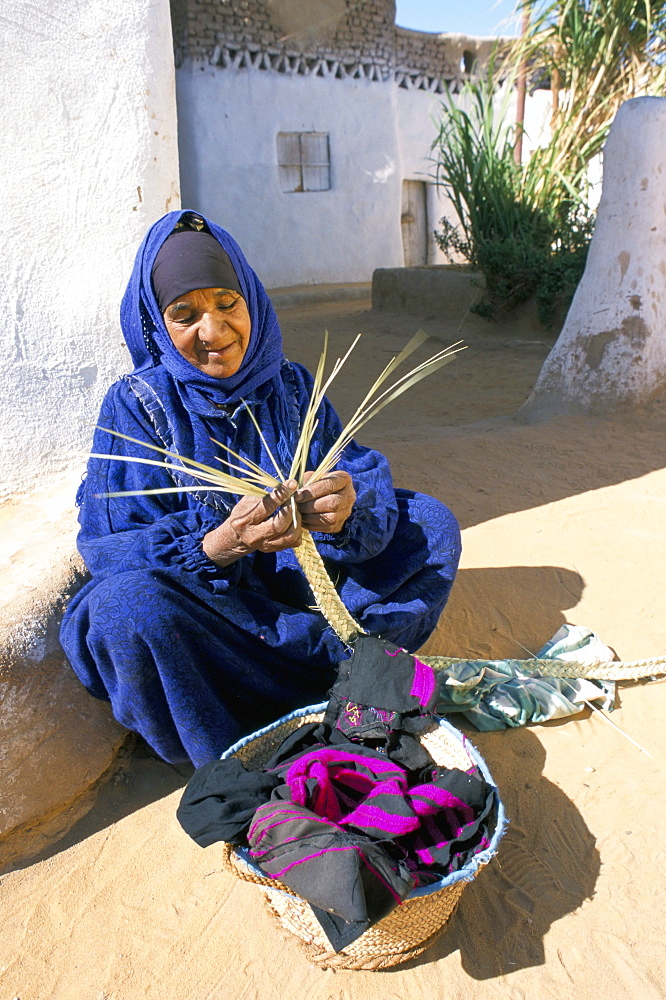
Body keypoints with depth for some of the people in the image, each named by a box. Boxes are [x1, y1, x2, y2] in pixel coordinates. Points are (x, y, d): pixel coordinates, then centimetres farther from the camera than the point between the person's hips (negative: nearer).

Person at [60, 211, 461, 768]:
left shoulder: (291, 386, 2)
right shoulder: (136, 404, -8)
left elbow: (365, 473, -8)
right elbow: (108, 548, -17)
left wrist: (349, 503, -34)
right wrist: (220, 545, -36)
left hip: (298, 581, 4)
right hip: (204, 604, -3)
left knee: (432, 522, -5)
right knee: (128, 604, -36)